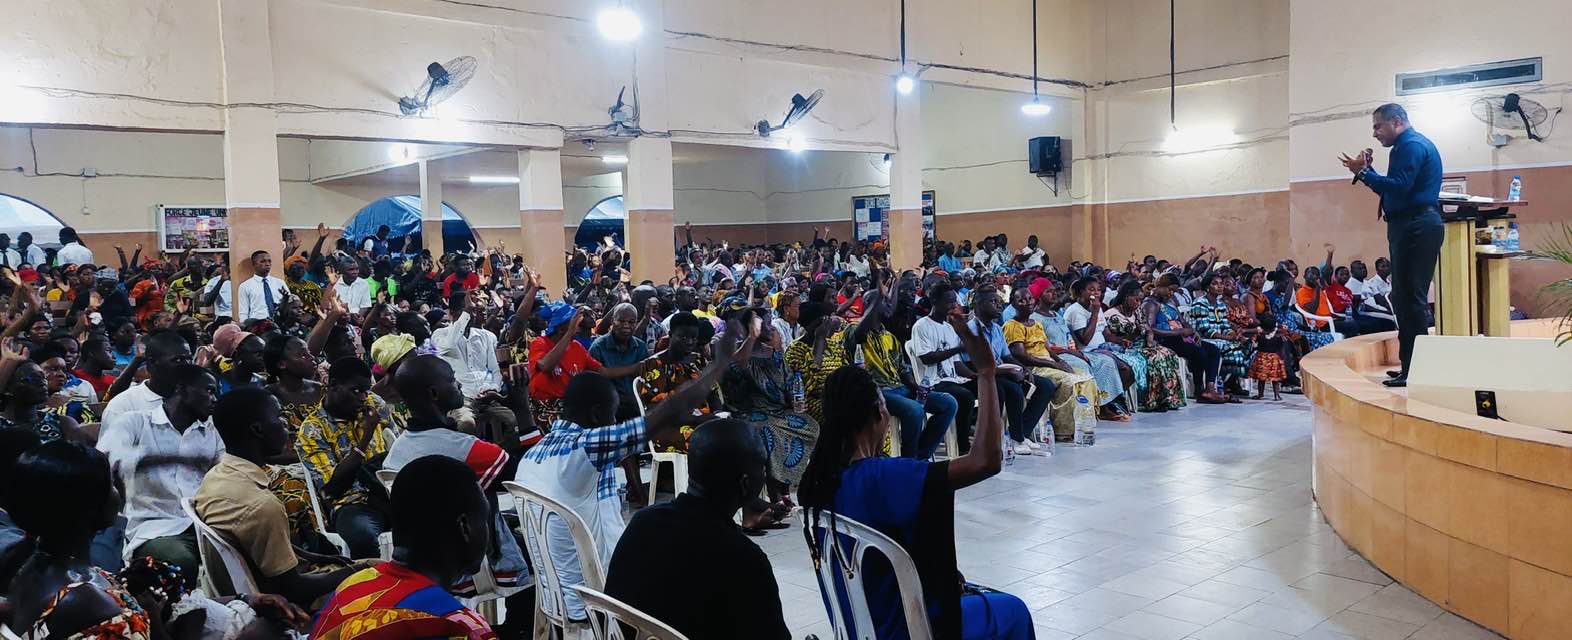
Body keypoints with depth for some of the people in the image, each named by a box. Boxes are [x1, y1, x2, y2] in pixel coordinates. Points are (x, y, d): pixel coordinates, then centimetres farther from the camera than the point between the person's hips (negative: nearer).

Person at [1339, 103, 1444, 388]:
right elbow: (1391, 189, 21)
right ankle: (1410, 365, 18)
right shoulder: (1406, 146, 22)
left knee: (1409, 297, -11)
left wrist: (1363, 173, -15)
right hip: (1409, 227, 11)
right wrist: (1366, 171, 11)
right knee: (1404, 297, 13)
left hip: (1415, 227, -11)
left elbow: (1399, 187, -21)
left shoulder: (1413, 145, -10)